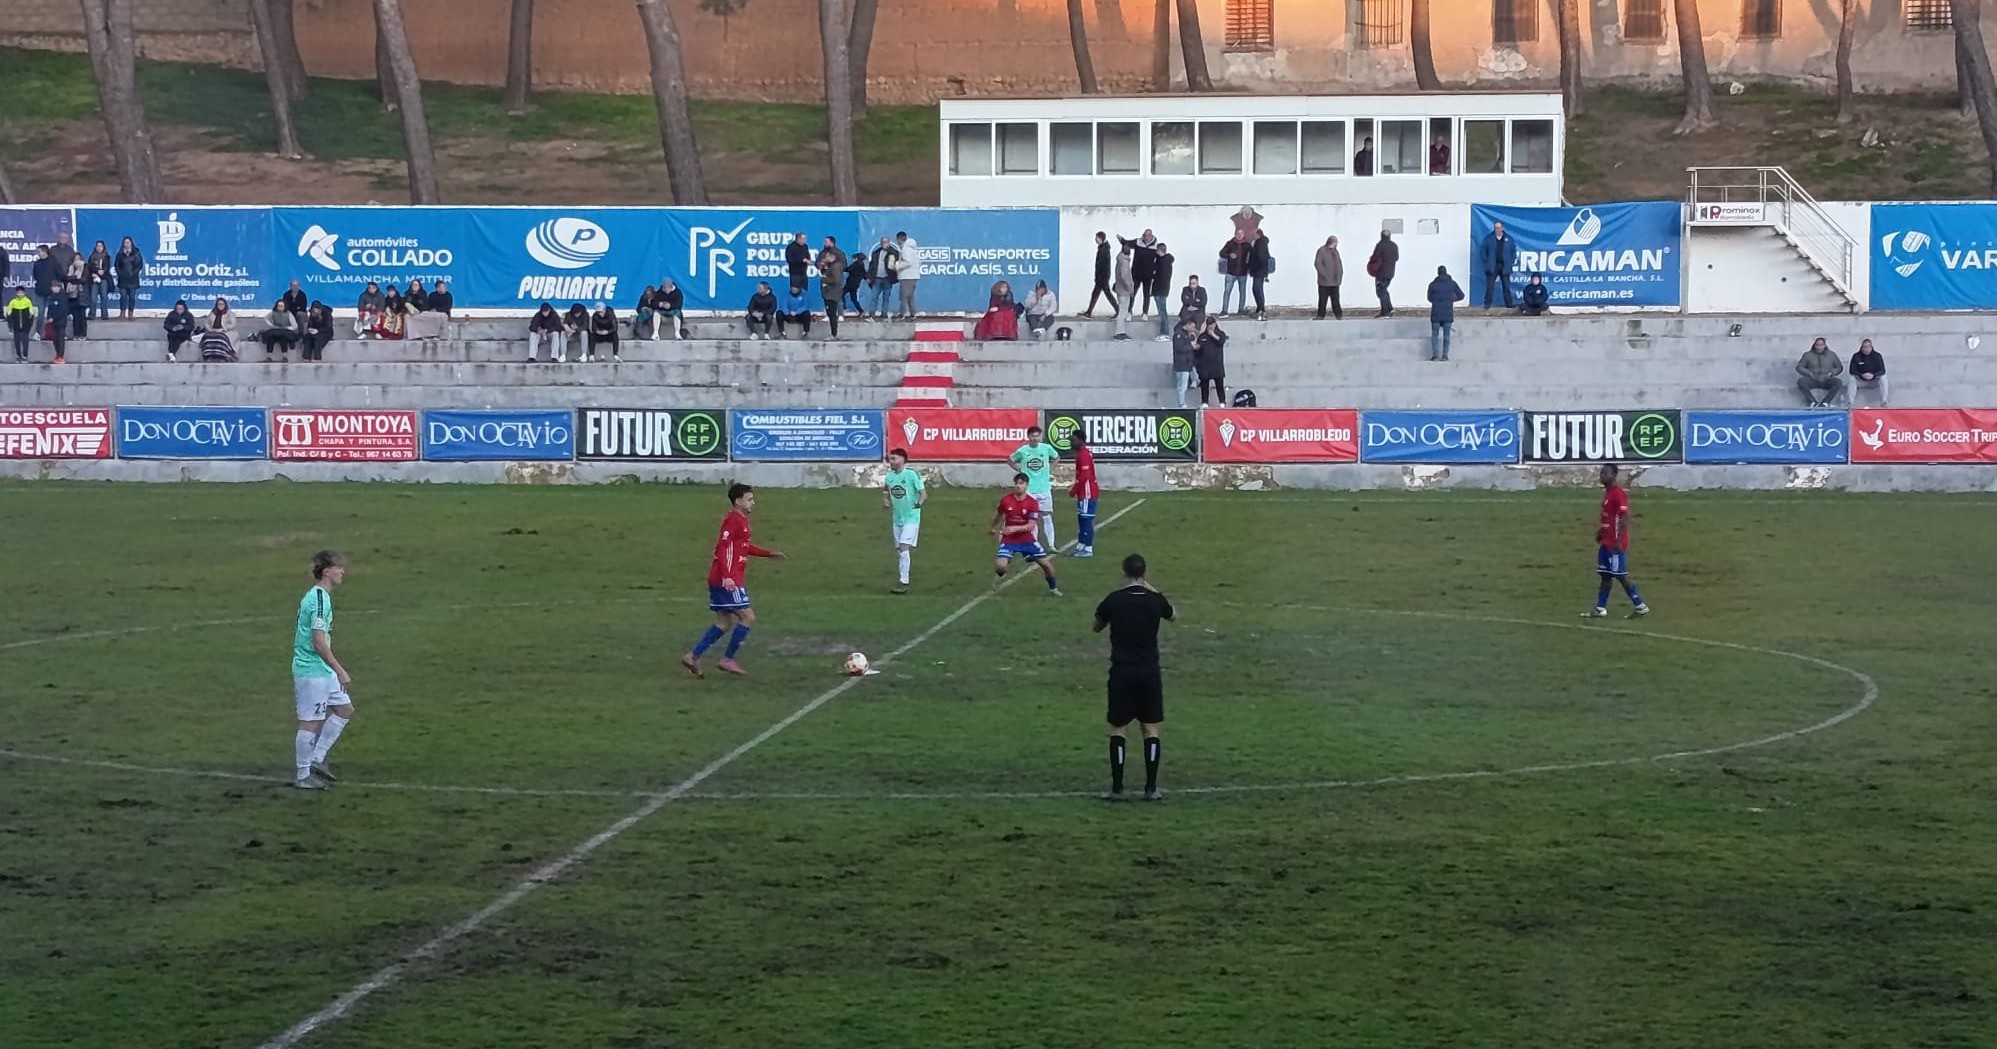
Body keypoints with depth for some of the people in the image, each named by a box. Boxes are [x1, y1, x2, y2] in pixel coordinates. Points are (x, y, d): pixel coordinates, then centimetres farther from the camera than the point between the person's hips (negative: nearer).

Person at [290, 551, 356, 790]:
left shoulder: (313, 596, 12)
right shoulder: (320, 599, -19)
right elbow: (319, 642, -23)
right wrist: (340, 670, -18)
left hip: (323, 671, 10)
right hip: (313, 672, -10)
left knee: (344, 709, 15)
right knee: (311, 722, -1)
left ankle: (317, 759, 19)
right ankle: (303, 776, 8)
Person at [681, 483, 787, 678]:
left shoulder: (741, 520, 17)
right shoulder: (734, 520, -13)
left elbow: (745, 547, 32)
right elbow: (722, 547, -21)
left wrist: (769, 554, 30)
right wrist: (727, 576, -29)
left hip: (719, 581, 10)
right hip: (728, 581, -10)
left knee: (724, 623, 12)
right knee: (748, 617, -6)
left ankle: (692, 656, 9)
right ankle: (728, 659, -1)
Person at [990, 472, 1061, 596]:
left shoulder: (1033, 503, -13)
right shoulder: (1005, 500, -9)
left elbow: (1030, 526, -20)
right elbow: (999, 515, 12)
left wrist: (1014, 528, -36)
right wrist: (994, 528, 28)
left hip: (1027, 539, 0)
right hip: (1008, 539, 0)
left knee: (1046, 563, -4)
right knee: (1001, 565, -22)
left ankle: (1053, 588, 23)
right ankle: (1000, 576, 17)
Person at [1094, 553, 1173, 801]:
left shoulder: (1114, 599, -7)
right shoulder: (1155, 599, -3)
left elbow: (1097, 627, 11)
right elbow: (1171, 614, 22)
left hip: (1121, 673, -1)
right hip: (1149, 672, 1)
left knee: (1118, 729, 6)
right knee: (1151, 729, 7)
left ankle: (1117, 788, 3)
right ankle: (1151, 788, 4)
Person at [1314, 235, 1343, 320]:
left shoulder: (1335, 251, 14)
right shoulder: (1322, 251, -8)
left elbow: (1339, 262, 21)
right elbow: (1317, 263, -15)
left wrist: (1340, 274, 10)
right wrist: (1323, 274, -19)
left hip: (1335, 281, 6)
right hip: (1324, 282, -6)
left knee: (1335, 299, 8)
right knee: (1323, 299, -1)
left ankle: (1339, 315, 10)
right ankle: (1320, 316, 4)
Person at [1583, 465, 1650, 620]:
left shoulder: (1619, 494, -16)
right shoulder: (1607, 492, 13)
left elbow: (1624, 519, -21)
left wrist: (1618, 541, -24)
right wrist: (1600, 532, 18)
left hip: (1615, 544, -10)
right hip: (1606, 542, 10)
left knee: (1620, 575, -6)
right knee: (1605, 575, 9)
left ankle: (1640, 606, 1)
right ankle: (1600, 609, 12)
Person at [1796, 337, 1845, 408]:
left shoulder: (1832, 355, 13)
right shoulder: (1808, 355, 10)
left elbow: (1839, 368, 16)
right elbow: (1799, 367, 7)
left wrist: (1831, 373, -5)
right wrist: (1809, 373, -9)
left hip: (1826, 380, 1)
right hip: (1812, 380, 0)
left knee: (1838, 382, -31)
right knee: (1801, 381, -33)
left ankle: (1825, 402, -41)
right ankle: (1813, 402, -41)